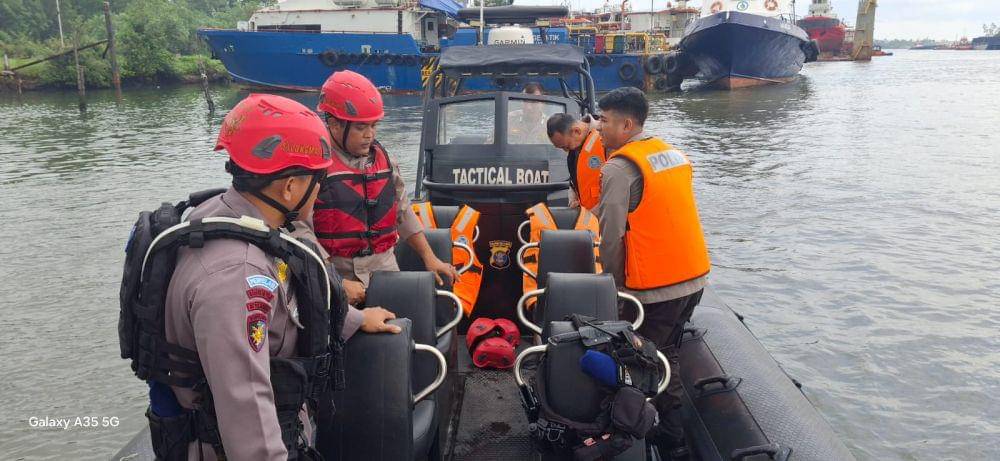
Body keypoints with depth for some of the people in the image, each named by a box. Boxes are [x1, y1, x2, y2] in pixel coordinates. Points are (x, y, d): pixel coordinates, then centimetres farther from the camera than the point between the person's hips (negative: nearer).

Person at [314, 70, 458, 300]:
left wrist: (430, 259, 16)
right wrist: (338, 284, -16)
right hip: (335, 272, -5)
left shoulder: (383, 159, 12)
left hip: (384, 267, 5)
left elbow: (403, 213, 21)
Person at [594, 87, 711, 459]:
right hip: (694, 277, 8)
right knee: (666, 355, 20)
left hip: (655, 287, -8)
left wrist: (613, 285, -4)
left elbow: (611, 236, -17)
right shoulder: (672, 153, 11)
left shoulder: (620, 167, -16)